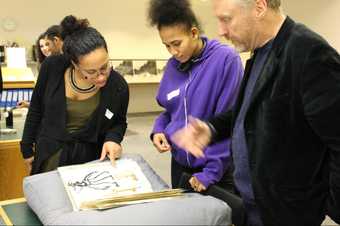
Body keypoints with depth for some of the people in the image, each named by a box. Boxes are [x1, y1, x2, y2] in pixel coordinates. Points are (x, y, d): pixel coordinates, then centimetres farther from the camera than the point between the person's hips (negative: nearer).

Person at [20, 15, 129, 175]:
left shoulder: (118, 86, -19)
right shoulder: (52, 68, -18)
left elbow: (119, 122, 1)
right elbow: (36, 108, -1)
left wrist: (113, 138, -19)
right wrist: (27, 148, 4)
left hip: (89, 158, -1)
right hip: (49, 154, 1)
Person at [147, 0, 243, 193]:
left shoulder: (226, 59, -16)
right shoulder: (173, 65, 2)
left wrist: (211, 171, -18)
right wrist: (159, 129, -5)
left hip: (219, 169, -5)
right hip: (180, 164, 6)